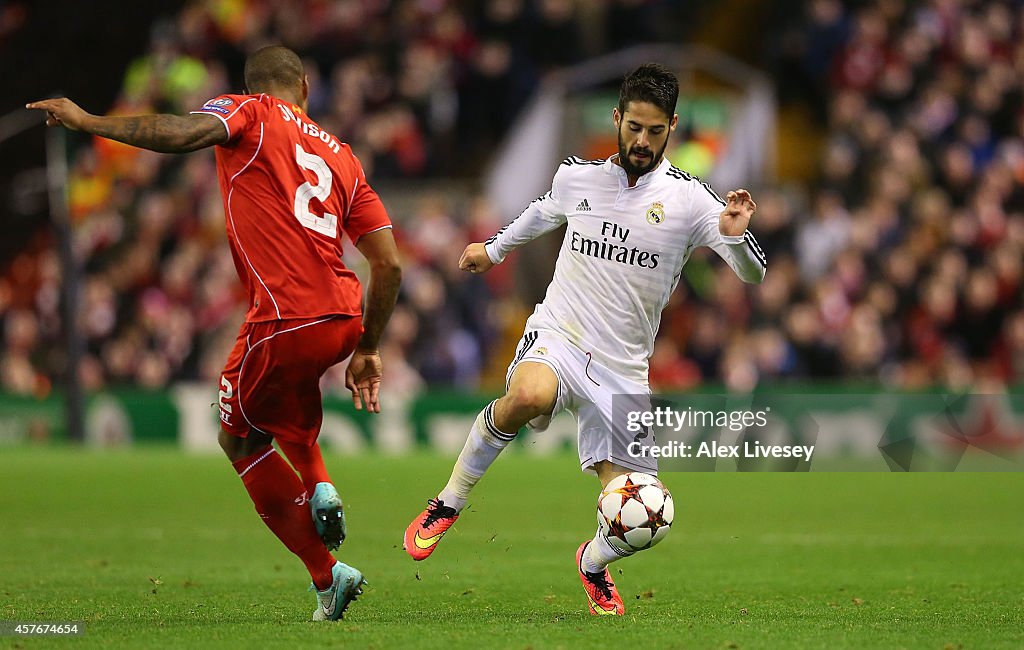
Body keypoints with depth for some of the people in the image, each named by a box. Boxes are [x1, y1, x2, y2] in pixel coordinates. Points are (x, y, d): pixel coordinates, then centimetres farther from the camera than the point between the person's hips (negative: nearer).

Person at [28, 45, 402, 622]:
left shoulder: (251, 114, 6)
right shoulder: (342, 155, 20)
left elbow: (185, 135, -17)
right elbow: (390, 266, 16)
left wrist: (88, 122, -9)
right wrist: (367, 351, 25)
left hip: (286, 323, -6)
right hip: (344, 320, 6)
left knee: (240, 437, 17)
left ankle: (326, 574, 10)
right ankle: (319, 486, 10)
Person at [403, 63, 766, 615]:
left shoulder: (688, 197, -4)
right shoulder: (576, 176, 4)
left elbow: (753, 273, -9)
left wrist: (735, 237, -31)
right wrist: (493, 248, 43)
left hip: (622, 370, 0)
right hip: (556, 337, 0)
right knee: (529, 396, -39)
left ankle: (593, 562, 34)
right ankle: (448, 504, -18)